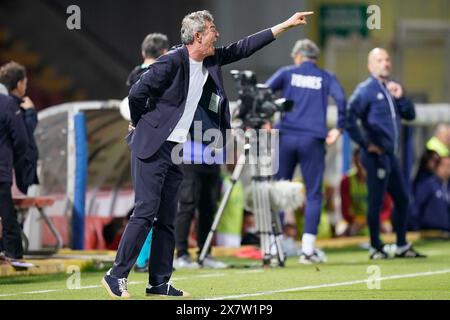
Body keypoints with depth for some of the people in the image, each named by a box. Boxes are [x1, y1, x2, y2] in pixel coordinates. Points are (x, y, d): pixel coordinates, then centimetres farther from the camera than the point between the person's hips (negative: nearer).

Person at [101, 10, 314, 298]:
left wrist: (286, 25, 14)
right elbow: (137, 93, -15)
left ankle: (159, 283, 11)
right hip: (153, 148, -8)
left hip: (176, 151, 8)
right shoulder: (172, 62, -17)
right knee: (146, 212, -12)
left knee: (167, 218, 8)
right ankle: (117, 275, -8)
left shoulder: (210, 62, 7)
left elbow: (242, 49, 15)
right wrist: (142, 126, 0)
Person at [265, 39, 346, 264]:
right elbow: (341, 99, -5)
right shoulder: (325, 78, 12)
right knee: (313, 194, 4)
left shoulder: (287, 73, 11)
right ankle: (308, 249, -3)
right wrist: (338, 128, 0)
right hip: (313, 140, -1)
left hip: (285, 137, 1)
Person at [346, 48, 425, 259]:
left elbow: (410, 115, 14)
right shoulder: (366, 90, -8)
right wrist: (365, 144, -16)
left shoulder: (391, 88, 16)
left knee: (402, 199, 12)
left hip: (390, 154, 8)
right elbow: (349, 118, -19)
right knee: (376, 201, -3)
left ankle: (402, 247, 20)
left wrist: (400, 97, -3)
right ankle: (376, 248, 6)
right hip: (376, 154, -8)